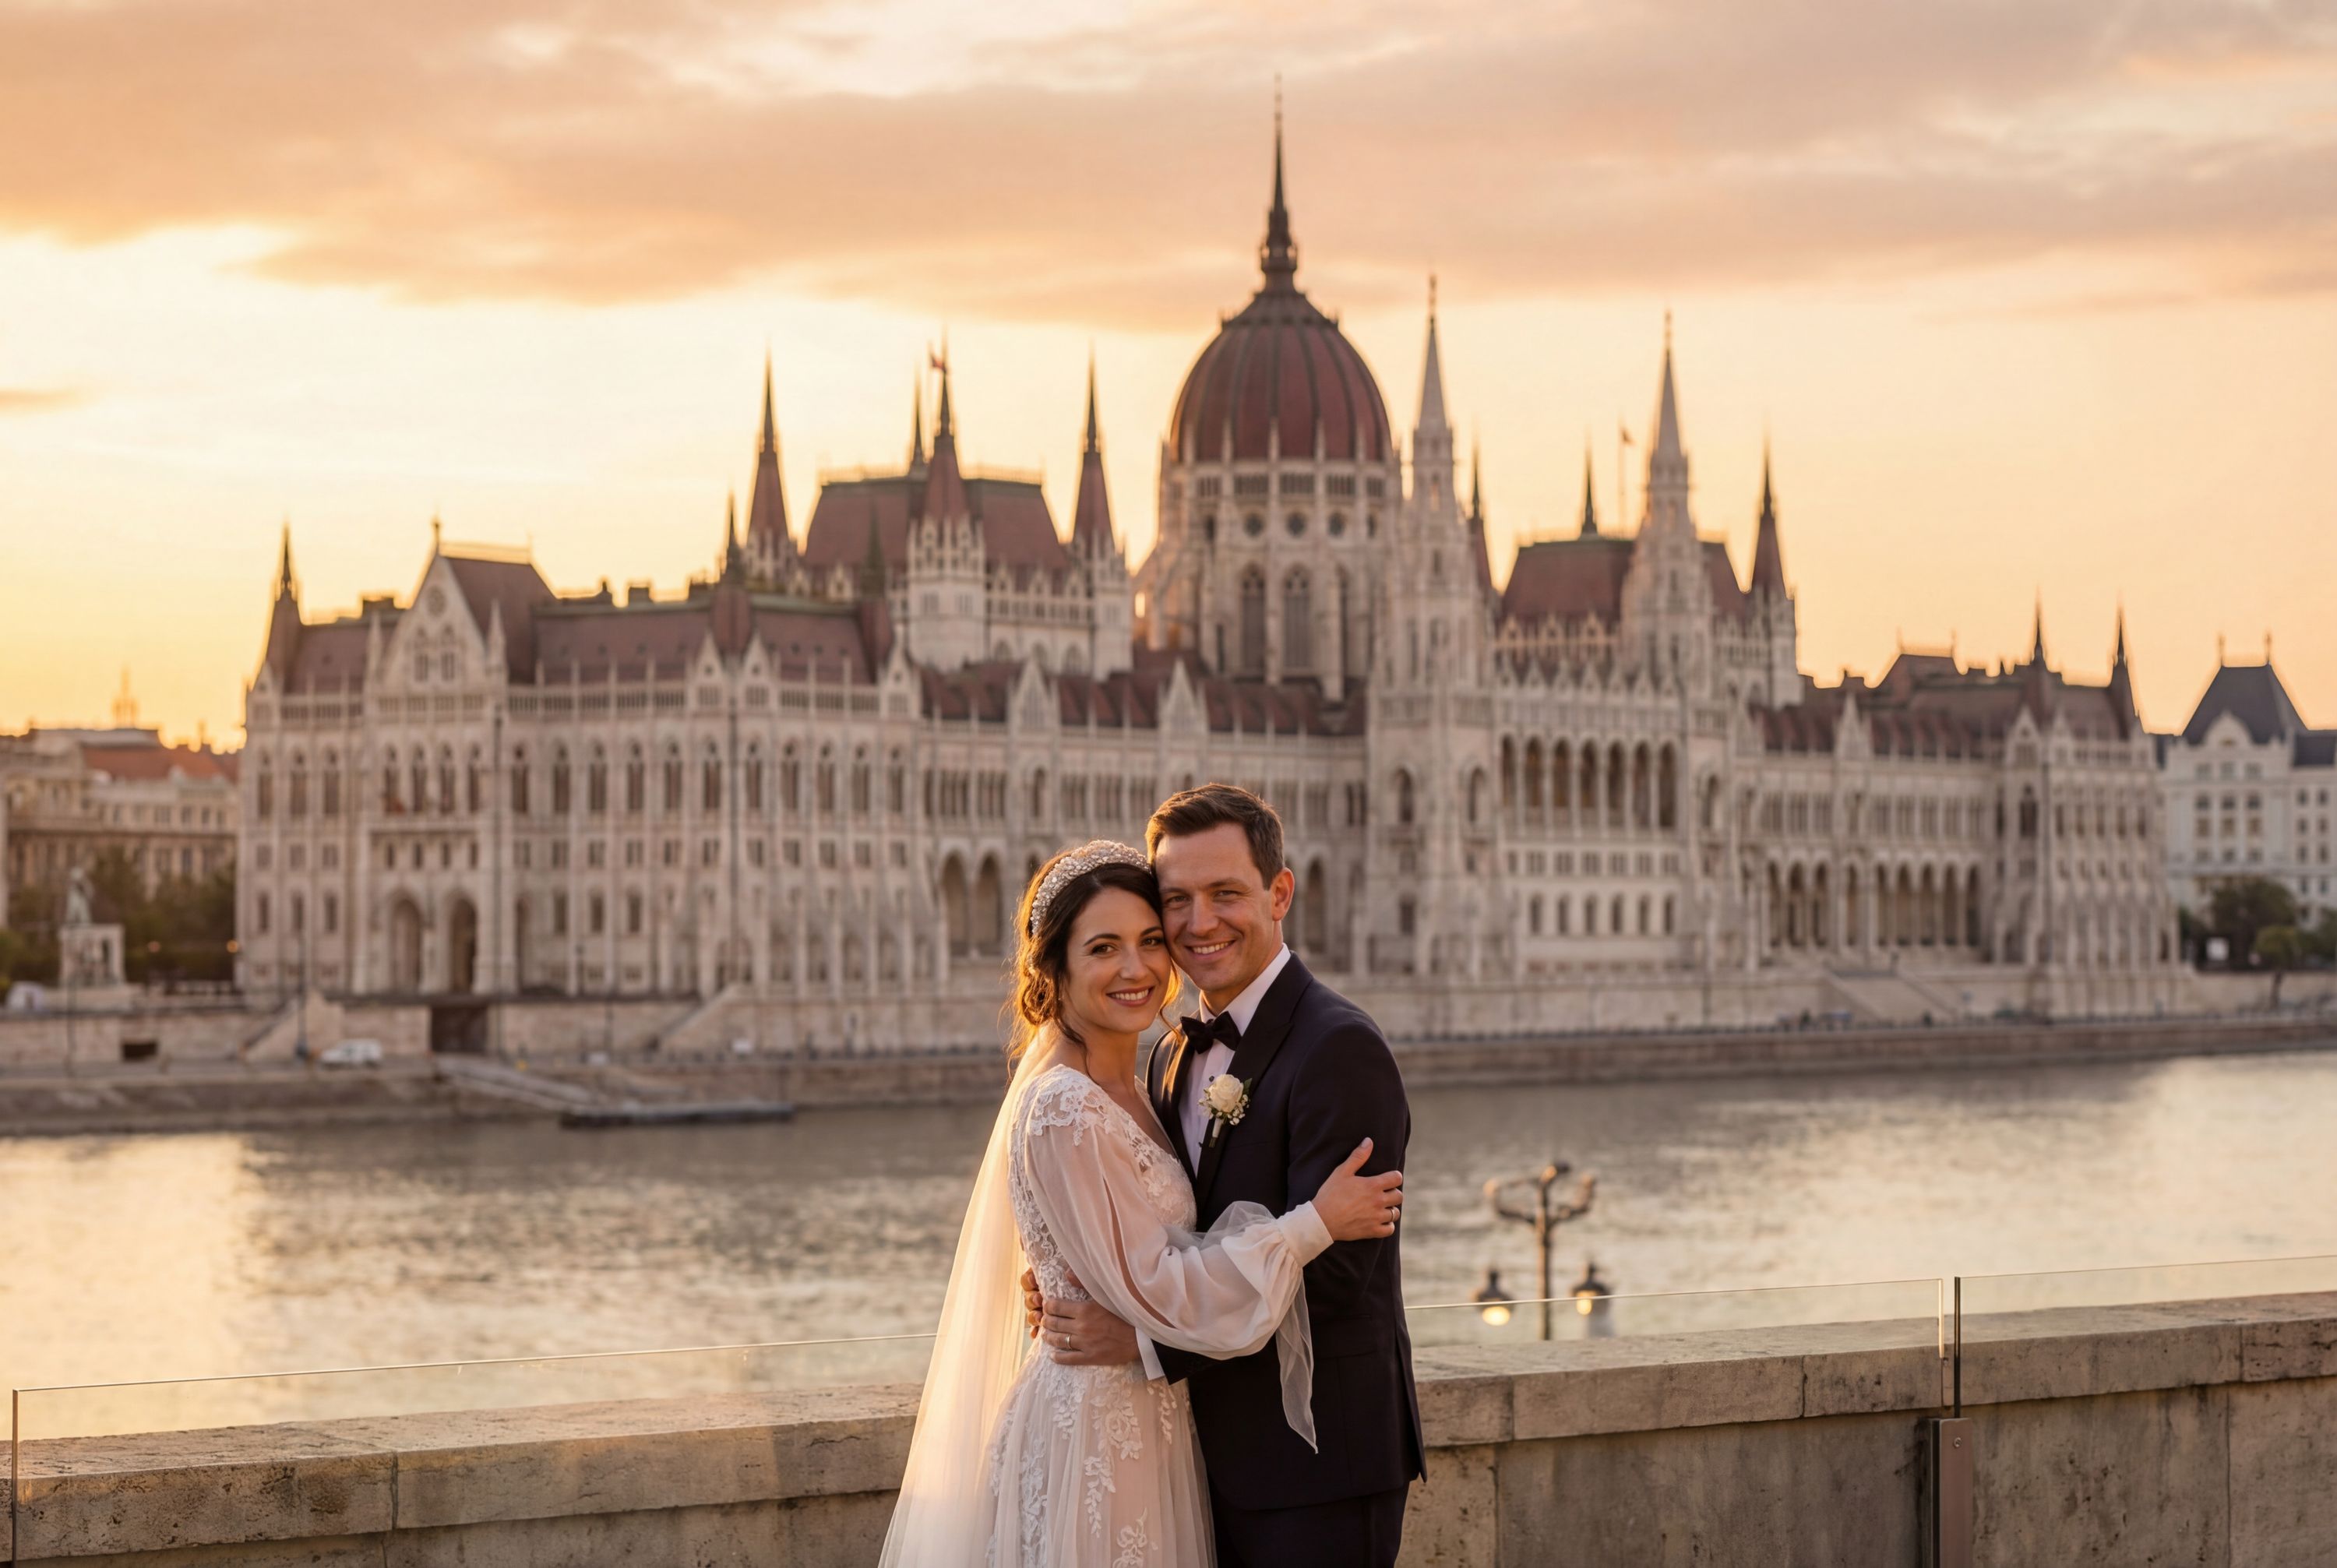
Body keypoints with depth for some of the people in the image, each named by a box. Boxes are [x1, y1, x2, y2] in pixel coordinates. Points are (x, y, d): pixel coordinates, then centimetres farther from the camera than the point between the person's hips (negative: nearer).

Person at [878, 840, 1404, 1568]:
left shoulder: (1127, 1097, 9)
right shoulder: (1063, 1113, -19)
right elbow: (1155, 1292, -20)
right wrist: (1316, 1224, -16)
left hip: (1152, 1423, 9)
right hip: (1094, 1432, -9)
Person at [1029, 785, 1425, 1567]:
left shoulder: (1339, 1047, -15)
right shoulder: (1173, 1058, 12)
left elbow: (1331, 1273, -21)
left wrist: (1144, 1337, -21)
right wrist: (1079, 1291, -5)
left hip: (1316, 1468, -8)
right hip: (1217, 1457, 8)